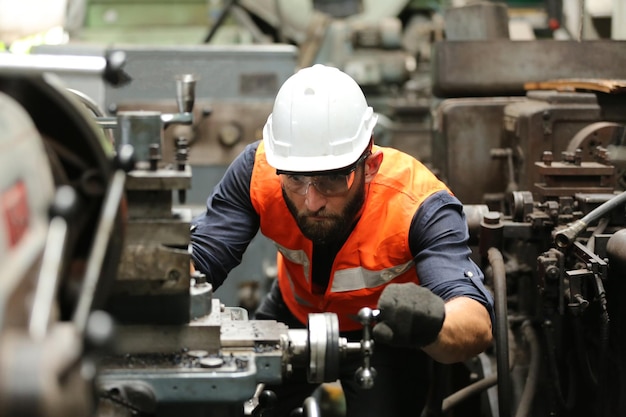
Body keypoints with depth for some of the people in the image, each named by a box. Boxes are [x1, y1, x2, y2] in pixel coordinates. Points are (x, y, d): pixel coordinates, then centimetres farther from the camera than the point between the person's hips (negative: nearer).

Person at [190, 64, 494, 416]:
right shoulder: (260, 170, -30)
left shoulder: (421, 206, -37)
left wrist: (432, 324, -72)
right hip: (294, 316, 3)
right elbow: (198, 262, -26)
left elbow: (478, 327, -47)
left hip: (385, 333, -3)